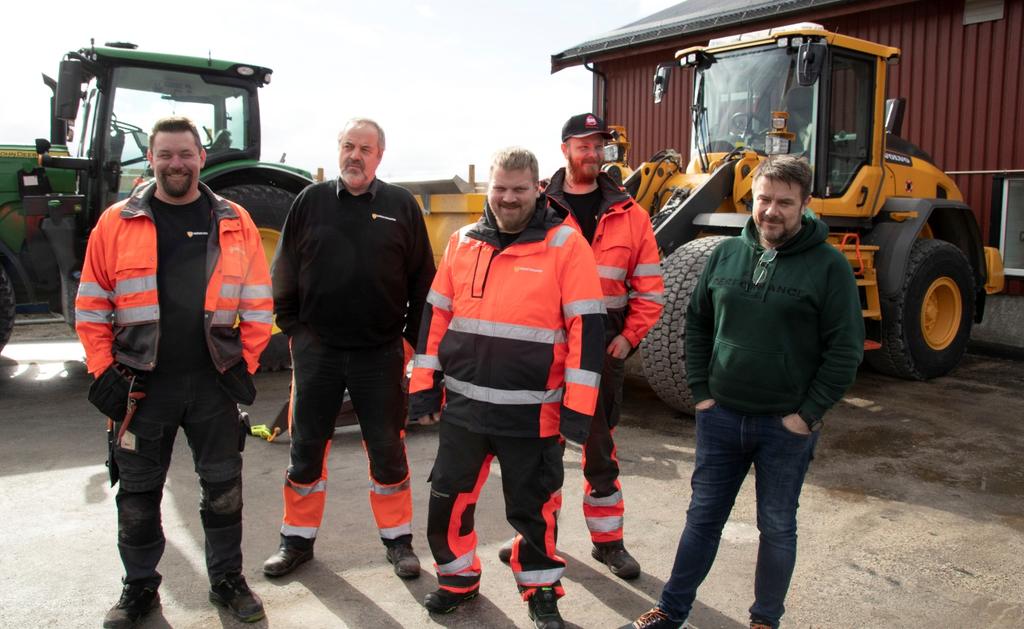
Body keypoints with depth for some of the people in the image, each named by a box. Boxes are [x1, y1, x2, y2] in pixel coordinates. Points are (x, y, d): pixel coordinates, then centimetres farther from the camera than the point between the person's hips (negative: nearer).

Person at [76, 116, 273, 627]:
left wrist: (246, 364, -1)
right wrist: (103, 370, -3)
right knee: (138, 494, 12)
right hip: (142, 384, 0)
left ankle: (228, 580, 28)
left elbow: (257, 301, 5)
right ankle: (139, 587, 31)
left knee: (223, 488, 10)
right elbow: (91, 306, 3)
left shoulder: (233, 222, 3)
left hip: (213, 383, 0)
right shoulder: (116, 223, 2)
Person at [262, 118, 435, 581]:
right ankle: (297, 539, 26)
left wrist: (415, 335, 1)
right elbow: (285, 273, 9)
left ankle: (397, 539, 23)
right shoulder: (311, 201, 5)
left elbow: (422, 279, 5)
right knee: (307, 447, 10)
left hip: (381, 352, -1)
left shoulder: (401, 205, 2)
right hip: (317, 348, 1)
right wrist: (292, 327, 4)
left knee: (387, 449, 7)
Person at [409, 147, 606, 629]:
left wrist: (578, 405, -13)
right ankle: (457, 578, 37)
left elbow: (586, 327, -9)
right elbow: (436, 315, 12)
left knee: (533, 508, 11)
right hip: (462, 405, 4)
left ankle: (541, 590, 33)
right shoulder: (463, 241, 7)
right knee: (449, 500, 14)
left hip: (532, 413, -4)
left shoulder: (565, 244, -6)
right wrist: (424, 381, 9)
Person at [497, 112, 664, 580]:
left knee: (601, 450, 12)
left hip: (604, 348, 1)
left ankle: (608, 541, 28)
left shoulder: (629, 215, 3)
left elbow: (649, 287, 5)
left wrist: (629, 336, -3)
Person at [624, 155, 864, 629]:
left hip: (786, 425, -3)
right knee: (703, 518, 13)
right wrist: (700, 391, 4)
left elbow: (846, 349, -9)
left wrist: (808, 413, -11)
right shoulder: (727, 254, 3)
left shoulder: (828, 265, -8)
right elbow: (697, 323, 11)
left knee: (777, 528, 12)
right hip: (721, 415, 3)